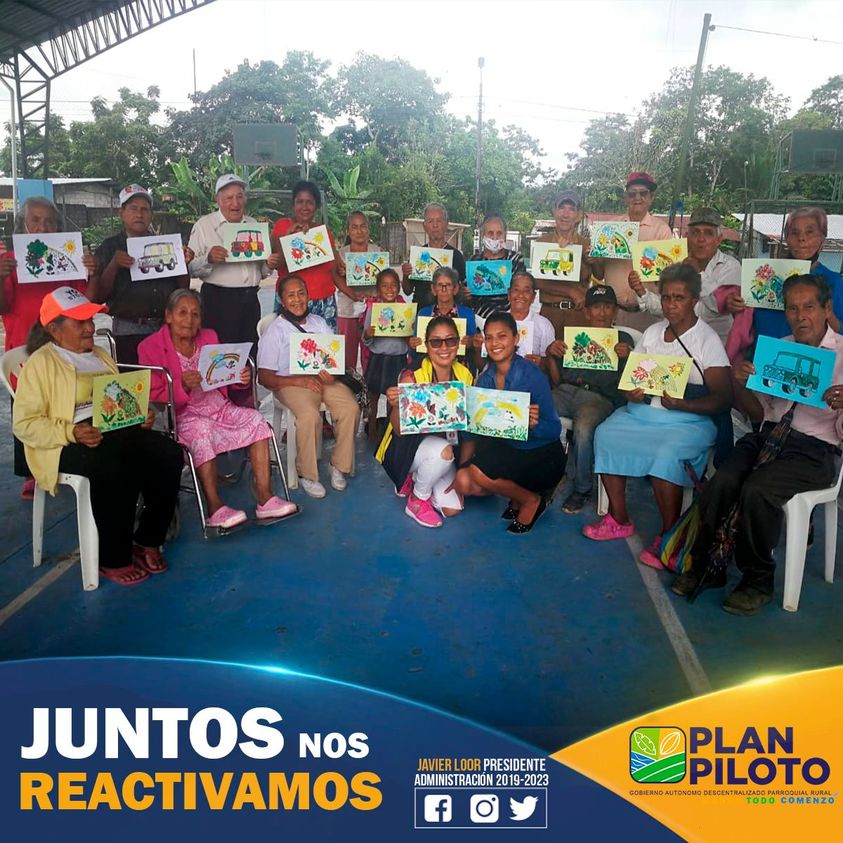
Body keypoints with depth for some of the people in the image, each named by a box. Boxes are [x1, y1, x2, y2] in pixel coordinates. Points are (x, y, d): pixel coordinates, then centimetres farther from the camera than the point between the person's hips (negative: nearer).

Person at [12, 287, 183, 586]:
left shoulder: (100, 356, 23)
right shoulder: (41, 362, 1)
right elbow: (25, 424, -7)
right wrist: (72, 433, -23)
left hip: (118, 430, 6)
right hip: (69, 443, -6)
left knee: (169, 454, -22)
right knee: (117, 467, -37)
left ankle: (147, 541, -8)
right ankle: (113, 559, -19)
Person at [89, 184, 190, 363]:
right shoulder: (109, 247, 6)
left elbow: (182, 289, 14)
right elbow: (98, 296, 0)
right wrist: (113, 266, -15)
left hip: (167, 327, 2)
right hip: (129, 331, -2)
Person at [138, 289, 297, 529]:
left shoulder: (209, 337, 14)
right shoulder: (150, 347, -2)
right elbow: (152, 397, -8)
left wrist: (242, 378, -6)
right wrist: (182, 385, -26)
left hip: (219, 407, 6)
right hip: (183, 416, -5)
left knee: (256, 420, -16)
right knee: (201, 431, -36)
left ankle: (265, 499, -18)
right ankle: (214, 508, -32)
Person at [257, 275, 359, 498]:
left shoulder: (319, 323, 18)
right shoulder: (275, 331, 4)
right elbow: (264, 377, -3)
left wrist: (332, 373, -10)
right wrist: (299, 381, -17)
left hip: (324, 378, 4)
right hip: (291, 382, -4)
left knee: (351, 408, -25)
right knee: (310, 415, -34)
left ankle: (339, 465, -8)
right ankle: (307, 473, -16)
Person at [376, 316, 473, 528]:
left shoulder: (464, 375, -9)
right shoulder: (412, 377, -23)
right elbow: (399, 430, -20)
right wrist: (396, 405, -41)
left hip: (446, 440, 5)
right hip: (408, 445, -5)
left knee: (453, 509, -5)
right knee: (443, 450, -35)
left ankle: (415, 479, 24)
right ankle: (417, 499, -6)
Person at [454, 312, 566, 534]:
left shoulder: (532, 376, -20)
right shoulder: (485, 378, -2)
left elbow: (555, 429, -19)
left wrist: (534, 424, -40)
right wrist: (462, 466, -10)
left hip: (542, 455, -6)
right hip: (506, 449, 6)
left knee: (479, 471, -25)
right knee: (464, 482, -14)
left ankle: (531, 500, -1)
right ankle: (516, 488, 9)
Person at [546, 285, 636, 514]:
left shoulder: (623, 339, 21)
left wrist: (628, 358, -8)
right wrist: (551, 355, 6)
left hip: (600, 396, -3)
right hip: (567, 391, 3)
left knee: (583, 430, -36)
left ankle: (582, 488, -13)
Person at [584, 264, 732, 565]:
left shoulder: (708, 341, -4)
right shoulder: (652, 332, 12)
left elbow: (723, 399, -9)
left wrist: (682, 404, -25)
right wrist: (631, 393, -9)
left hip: (688, 419, -5)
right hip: (642, 412, 6)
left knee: (667, 453, -34)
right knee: (605, 434, -19)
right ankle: (619, 519, -5)